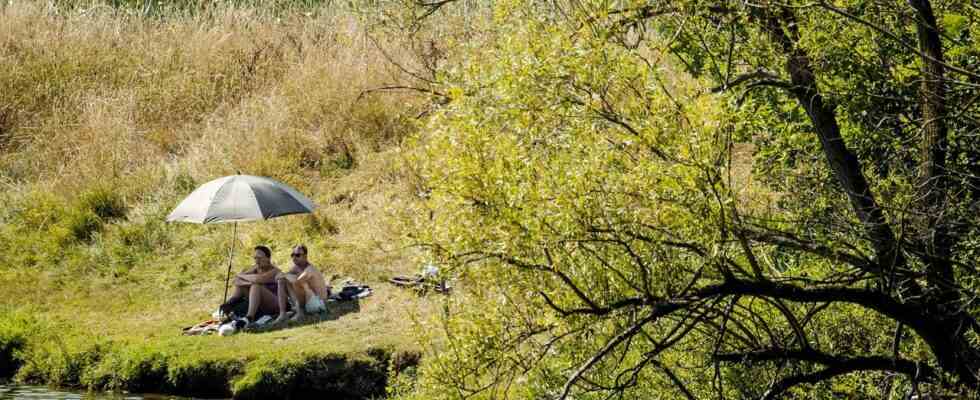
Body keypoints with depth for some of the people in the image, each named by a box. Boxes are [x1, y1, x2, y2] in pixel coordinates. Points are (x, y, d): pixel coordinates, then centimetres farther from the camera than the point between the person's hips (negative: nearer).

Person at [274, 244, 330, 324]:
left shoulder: (310, 269, -23)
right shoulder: (296, 267, 2)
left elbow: (297, 281, -40)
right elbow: (278, 277, -2)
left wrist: (286, 275, -21)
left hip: (318, 303, -9)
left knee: (297, 283, -31)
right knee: (282, 280, -1)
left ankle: (300, 312, -17)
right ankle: (282, 314, -10)